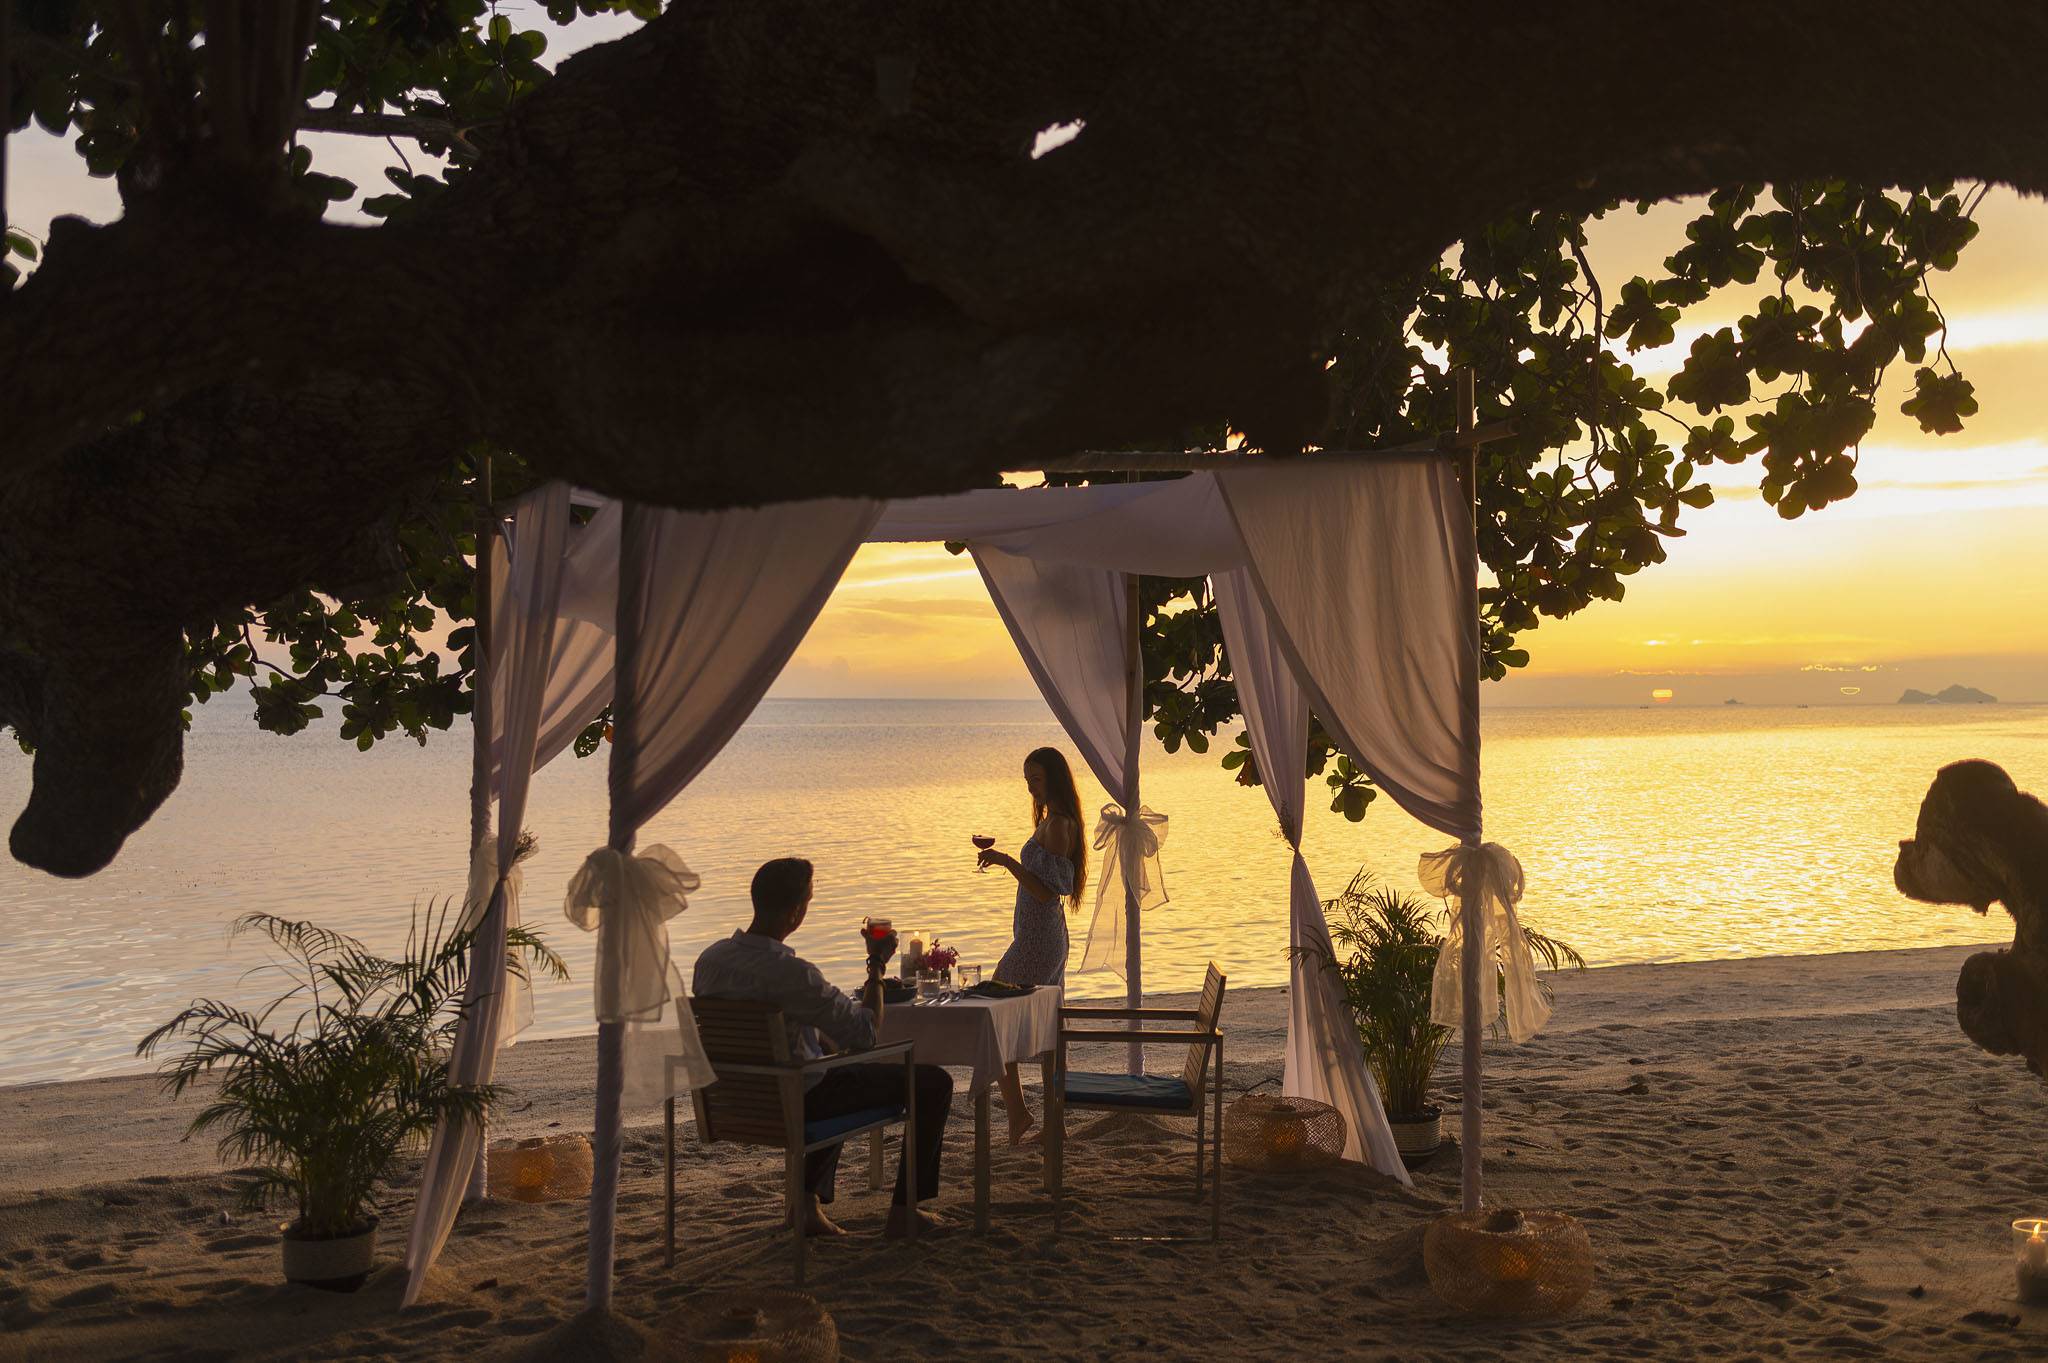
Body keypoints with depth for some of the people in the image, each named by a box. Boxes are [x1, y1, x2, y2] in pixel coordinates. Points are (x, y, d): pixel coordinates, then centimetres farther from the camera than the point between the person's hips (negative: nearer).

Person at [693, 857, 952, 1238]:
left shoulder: (709, 959, -7)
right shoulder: (790, 972, -31)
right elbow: (865, 1033, -21)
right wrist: (877, 966, -10)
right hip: (796, 1102, -8)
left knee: (841, 1072, 39)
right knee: (934, 1083, 4)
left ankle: (809, 1202, 28)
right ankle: (904, 1210, 13)